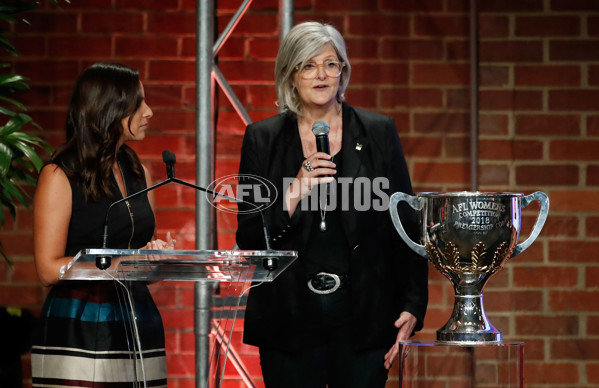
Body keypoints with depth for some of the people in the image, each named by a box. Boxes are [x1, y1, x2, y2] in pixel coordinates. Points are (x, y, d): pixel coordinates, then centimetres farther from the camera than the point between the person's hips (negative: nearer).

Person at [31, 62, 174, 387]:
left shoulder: (139, 174, 16)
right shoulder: (59, 176, -4)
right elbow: (49, 269, -10)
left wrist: (158, 253, 1)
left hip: (138, 326, 6)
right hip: (79, 332, -6)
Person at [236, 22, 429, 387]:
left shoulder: (378, 132, 5)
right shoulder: (263, 139, 5)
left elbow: (406, 225, 6)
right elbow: (248, 237, 2)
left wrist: (412, 306, -2)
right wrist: (296, 191, -14)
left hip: (362, 313, 0)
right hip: (291, 315, 0)